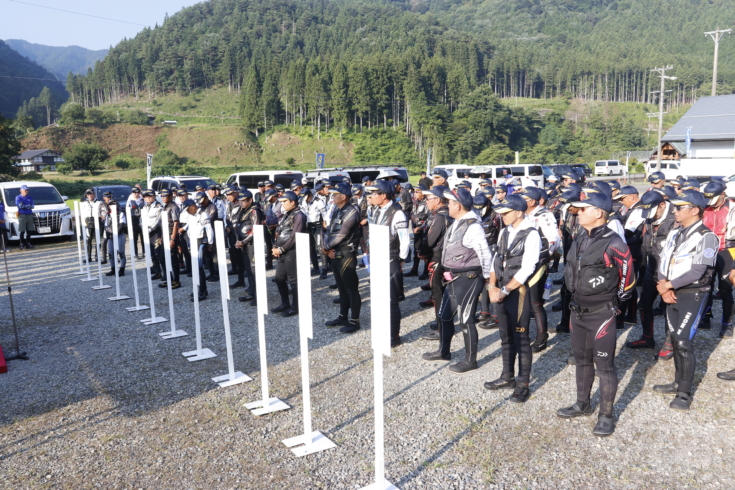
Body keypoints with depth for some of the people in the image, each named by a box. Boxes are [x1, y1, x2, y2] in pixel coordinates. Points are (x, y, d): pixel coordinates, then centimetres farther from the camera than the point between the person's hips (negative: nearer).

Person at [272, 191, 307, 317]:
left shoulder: (299, 216, -13)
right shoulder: (285, 215, 16)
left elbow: (294, 237, -19)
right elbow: (278, 232, 17)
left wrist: (281, 249, -15)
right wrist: (275, 247, 2)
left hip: (292, 252, -10)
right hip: (282, 252, 10)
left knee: (293, 280, -1)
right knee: (279, 278, 15)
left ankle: (295, 307, 10)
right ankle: (285, 303, 28)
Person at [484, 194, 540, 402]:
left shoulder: (531, 235, -13)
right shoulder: (505, 232, 9)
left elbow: (527, 269, -18)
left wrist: (505, 290, -16)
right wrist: (492, 286, -3)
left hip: (519, 291, -7)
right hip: (501, 291, 7)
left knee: (521, 338, 2)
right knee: (506, 337, 16)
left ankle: (523, 384, 14)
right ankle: (508, 377, 30)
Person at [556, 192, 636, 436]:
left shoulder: (613, 243, -18)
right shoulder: (579, 239, 5)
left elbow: (627, 276, -6)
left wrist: (615, 299, 6)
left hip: (602, 313, -8)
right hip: (578, 310, 8)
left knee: (604, 366, 3)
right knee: (582, 360, 19)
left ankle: (606, 415, 16)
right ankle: (582, 404, 34)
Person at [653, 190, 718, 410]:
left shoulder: (706, 237, -14)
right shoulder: (675, 233, 9)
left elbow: (697, 271, -21)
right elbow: (662, 260, 6)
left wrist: (669, 284, -16)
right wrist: (663, 285, -9)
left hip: (693, 295, -7)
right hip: (672, 293, 7)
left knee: (683, 342, -8)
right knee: (675, 339, 14)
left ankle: (684, 394, 3)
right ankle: (678, 383, 28)